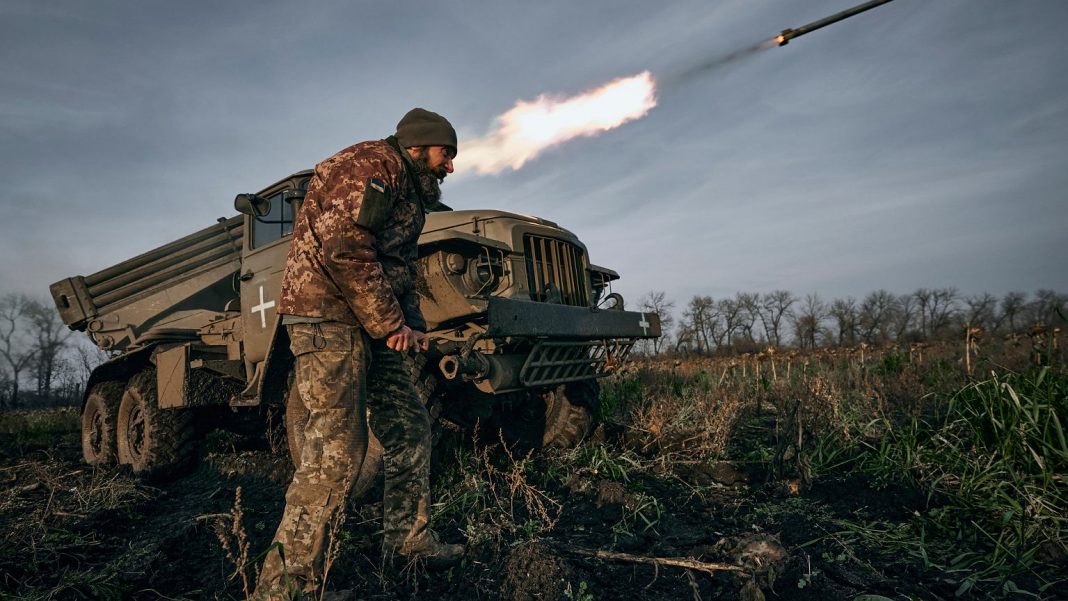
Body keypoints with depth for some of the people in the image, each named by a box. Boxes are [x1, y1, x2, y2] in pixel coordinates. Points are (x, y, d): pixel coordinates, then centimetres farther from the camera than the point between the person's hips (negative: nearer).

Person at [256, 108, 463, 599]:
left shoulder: (409, 192, 23)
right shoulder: (373, 164, -9)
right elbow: (343, 249, -23)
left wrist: (411, 325, 8)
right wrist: (390, 323, -17)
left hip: (371, 327, 10)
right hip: (328, 316, -10)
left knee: (410, 428, 10)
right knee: (336, 448, -12)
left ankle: (407, 539, 22)